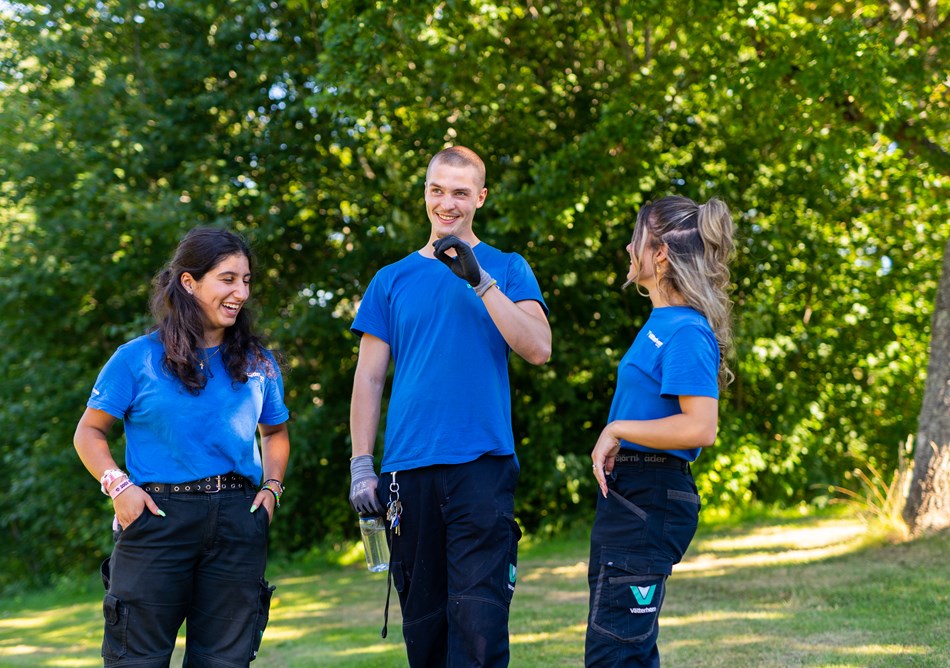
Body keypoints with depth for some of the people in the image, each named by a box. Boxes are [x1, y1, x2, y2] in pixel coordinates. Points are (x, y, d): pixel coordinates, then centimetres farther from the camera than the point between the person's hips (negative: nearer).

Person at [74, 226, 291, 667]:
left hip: (238, 521, 4)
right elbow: (90, 432, 4)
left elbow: (275, 432, 25)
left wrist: (272, 488, 9)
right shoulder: (138, 358, 0)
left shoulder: (258, 363, 11)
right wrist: (118, 484, -11)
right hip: (157, 518, -3)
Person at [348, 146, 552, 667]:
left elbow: (538, 349, -6)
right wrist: (361, 465, 1)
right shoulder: (393, 280, 13)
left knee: (479, 617, -11)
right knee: (422, 618, 8)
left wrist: (480, 281, -14)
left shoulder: (506, 269, 9)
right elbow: (369, 378, 11)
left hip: (483, 467, -2)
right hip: (409, 469, 2)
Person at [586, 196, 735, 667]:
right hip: (627, 495, 10)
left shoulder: (685, 332, -16)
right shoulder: (660, 322, 14)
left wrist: (618, 430, -17)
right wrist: (614, 449, 9)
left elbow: (700, 428, -25)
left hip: (649, 503, -10)